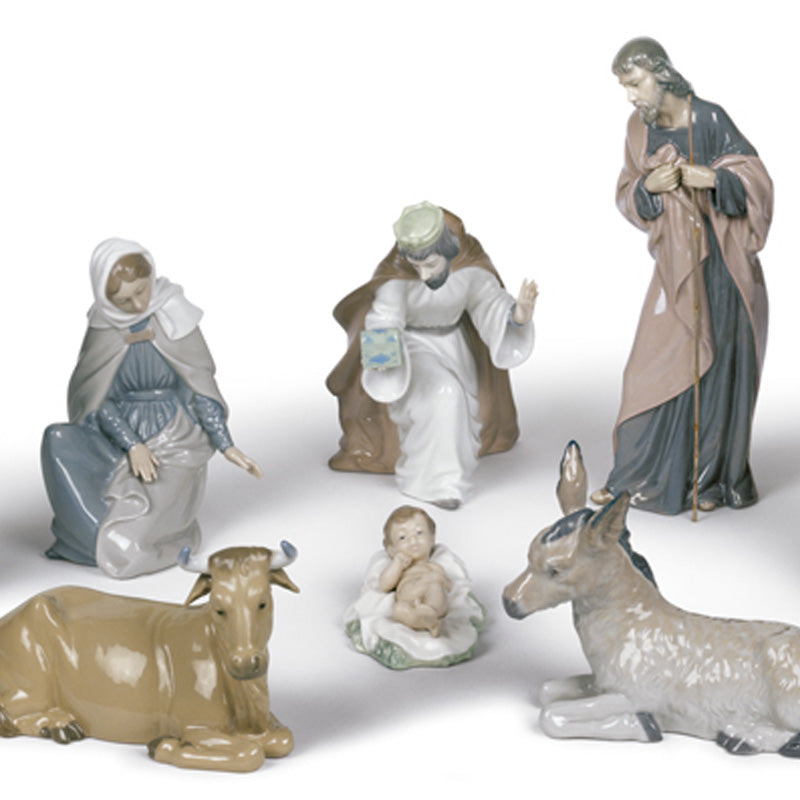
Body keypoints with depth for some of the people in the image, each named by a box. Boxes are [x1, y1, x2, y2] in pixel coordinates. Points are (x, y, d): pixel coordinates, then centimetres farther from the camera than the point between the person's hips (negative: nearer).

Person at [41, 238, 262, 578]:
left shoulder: (174, 317, -8)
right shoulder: (102, 329, -3)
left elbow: (201, 385, -3)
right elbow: (96, 399, -3)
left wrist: (226, 446, -10)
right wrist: (132, 446, -17)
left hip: (174, 443, -4)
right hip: (121, 440, 4)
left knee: (124, 553, -21)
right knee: (58, 441, -27)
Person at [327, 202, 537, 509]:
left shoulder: (470, 260, -25)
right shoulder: (396, 273, -34)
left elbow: (491, 301, -17)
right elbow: (383, 325, -36)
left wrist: (517, 315, -38)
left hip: (453, 343, 5)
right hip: (410, 345, -5)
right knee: (441, 395, -28)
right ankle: (435, 479, -12)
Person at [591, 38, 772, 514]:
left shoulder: (709, 120, -12)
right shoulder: (641, 128, 5)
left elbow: (756, 181, -12)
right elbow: (628, 198, 8)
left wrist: (708, 178, -26)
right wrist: (649, 186, -13)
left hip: (719, 261, -5)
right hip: (675, 263, 5)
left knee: (717, 365, 0)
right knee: (657, 365, 3)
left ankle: (716, 477, 12)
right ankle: (635, 477, 11)